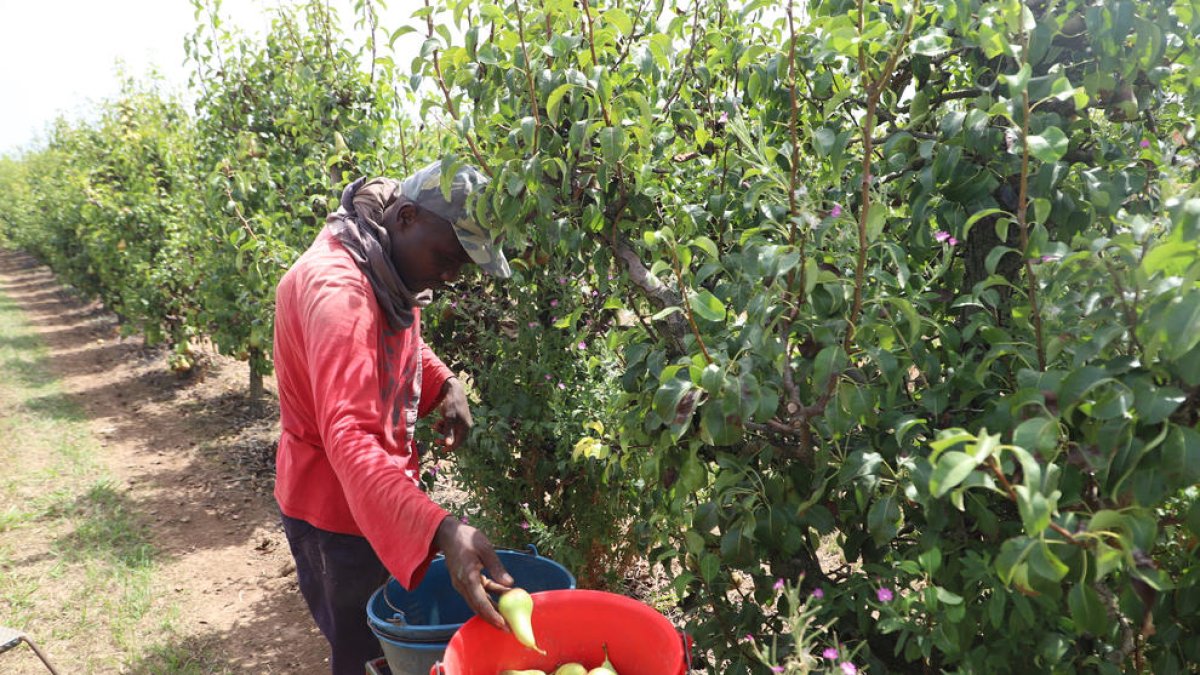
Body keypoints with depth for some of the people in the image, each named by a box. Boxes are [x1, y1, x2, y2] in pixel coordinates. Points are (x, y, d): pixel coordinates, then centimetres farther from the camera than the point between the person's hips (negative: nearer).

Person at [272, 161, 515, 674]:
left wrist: (446, 385, -3)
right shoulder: (337, 286, -30)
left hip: (378, 492, 9)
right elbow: (350, 438, -41)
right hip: (336, 504, -9)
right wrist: (441, 530, -53)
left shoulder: (394, 267, 0)